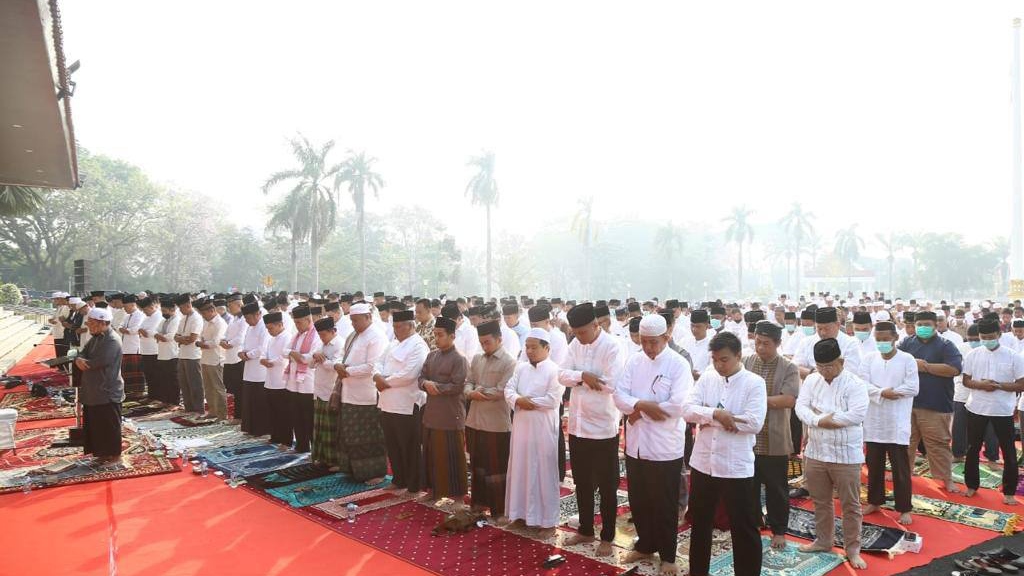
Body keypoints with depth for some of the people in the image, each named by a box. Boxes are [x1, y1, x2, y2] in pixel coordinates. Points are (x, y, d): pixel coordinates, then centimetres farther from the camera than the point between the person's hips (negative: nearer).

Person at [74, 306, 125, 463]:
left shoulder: (112, 342, -20)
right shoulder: (96, 338, 11)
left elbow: (97, 362, -25)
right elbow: (83, 353, 8)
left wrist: (82, 362, -7)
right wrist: (79, 359, -15)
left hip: (108, 393, -9)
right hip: (93, 391, 9)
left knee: (109, 425, 1)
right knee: (95, 424, 16)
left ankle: (114, 455, 12)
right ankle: (102, 452, 28)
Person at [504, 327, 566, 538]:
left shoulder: (554, 370, -9)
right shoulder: (521, 368, 10)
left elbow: (553, 400, -18)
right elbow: (508, 390, 3)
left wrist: (529, 401, -11)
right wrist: (518, 400, -18)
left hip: (543, 429, -6)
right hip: (521, 427, 6)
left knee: (544, 473, 1)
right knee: (521, 470, 13)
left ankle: (548, 521, 10)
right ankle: (523, 514, 28)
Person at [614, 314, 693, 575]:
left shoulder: (679, 365, -12)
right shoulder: (633, 361, 3)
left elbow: (678, 406, -22)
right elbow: (619, 396, -4)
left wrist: (640, 410, -14)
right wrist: (642, 404, -23)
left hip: (665, 447, -5)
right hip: (635, 443, 5)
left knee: (665, 505, 9)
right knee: (638, 501, 17)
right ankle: (645, 545, 37)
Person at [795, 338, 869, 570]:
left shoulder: (855, 384, -11)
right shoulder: (811, 380, 4)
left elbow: (857, 415, -22)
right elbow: (801, 406, -5)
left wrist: (824, 417, -15)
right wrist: (820, 421, -22)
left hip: (846, 455, -5)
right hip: (815, 452, 5)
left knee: (850, 505, 6)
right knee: (820, 501, 18)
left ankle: (852, 549, 21)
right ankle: (823, 540, 34)